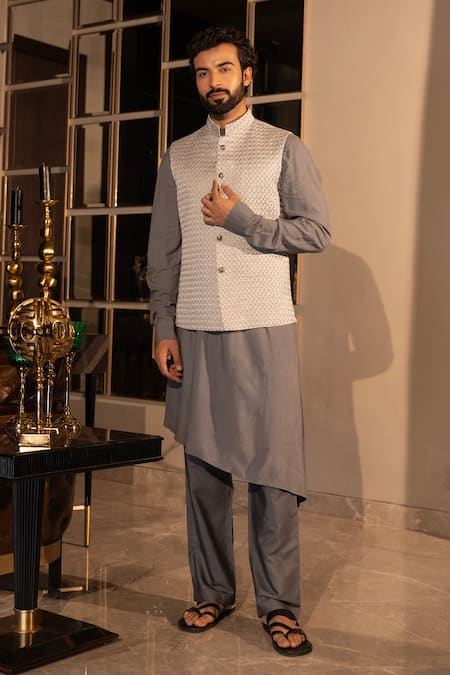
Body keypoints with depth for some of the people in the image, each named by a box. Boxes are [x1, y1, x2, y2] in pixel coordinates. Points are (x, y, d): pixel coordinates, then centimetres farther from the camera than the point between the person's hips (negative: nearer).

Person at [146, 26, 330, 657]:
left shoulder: (284, 149, 6)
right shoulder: (178, 156, 14)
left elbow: (316, 231, -2)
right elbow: (163, 251, 10)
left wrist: (242, 220, -11)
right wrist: (164, 329, 2)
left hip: (264, 328, -3)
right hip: (196, 330, 3)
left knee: (271, 464, -3)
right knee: (204, 464, 5)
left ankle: (279, 604, 6)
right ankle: (213, 592, 17)